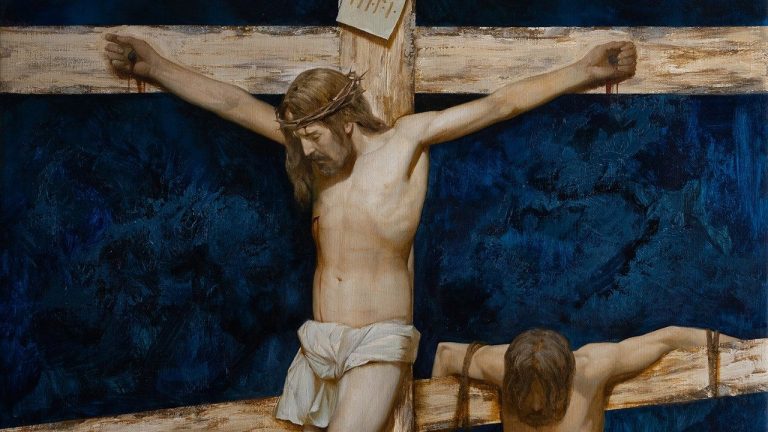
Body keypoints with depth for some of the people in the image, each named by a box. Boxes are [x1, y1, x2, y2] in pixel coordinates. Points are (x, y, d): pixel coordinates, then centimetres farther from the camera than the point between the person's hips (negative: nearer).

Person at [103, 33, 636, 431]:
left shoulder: (409, 137, -7)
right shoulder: (323, 151, 4)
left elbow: (500, 103, -12)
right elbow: (233, 103, 4)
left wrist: (583, 71, -20)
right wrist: (155, 66, 4)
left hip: (378, 344, -5)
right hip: (318, 342, 5)